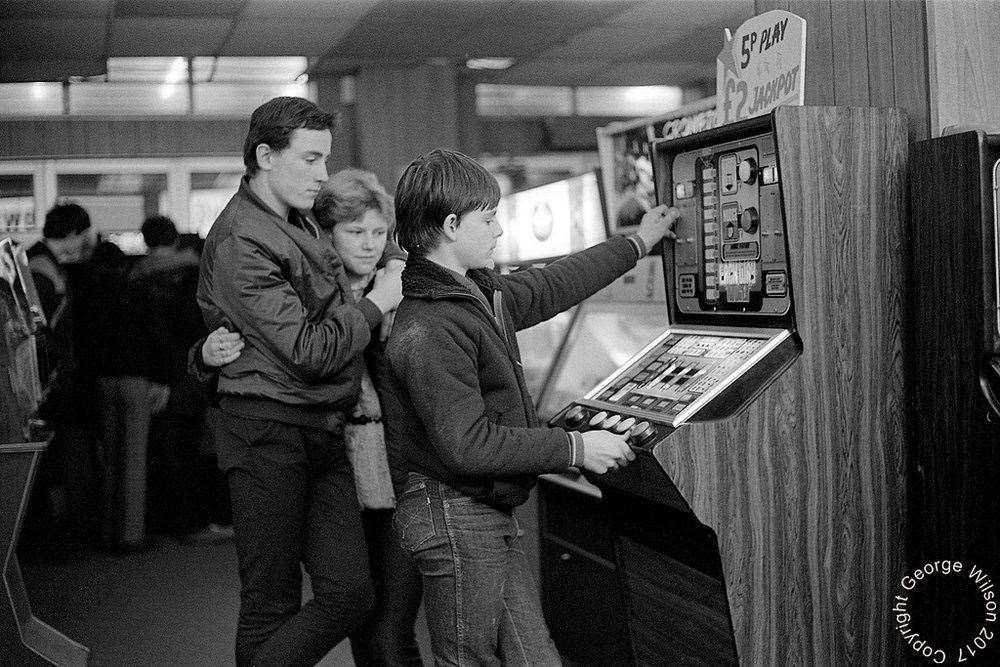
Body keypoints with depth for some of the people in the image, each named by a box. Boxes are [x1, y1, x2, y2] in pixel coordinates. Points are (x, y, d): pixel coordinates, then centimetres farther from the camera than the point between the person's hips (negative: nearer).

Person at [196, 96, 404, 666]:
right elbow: (309, 352, -18)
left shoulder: (302, 223, 17)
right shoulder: (239, 242, -13)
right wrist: (376, 304, -5)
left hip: (324, 431, 8)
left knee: (351, 593, -1)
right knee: (273, 606, 0)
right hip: (269, 431, -8)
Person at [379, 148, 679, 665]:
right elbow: (468, 445, -26)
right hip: (454, 519, -9)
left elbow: (549, 287, 24)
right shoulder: (426, 333, -22)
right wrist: (575, 449, -19)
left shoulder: (477, 292, 9)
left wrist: (636, 244, 32)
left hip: (490, 515, 9)